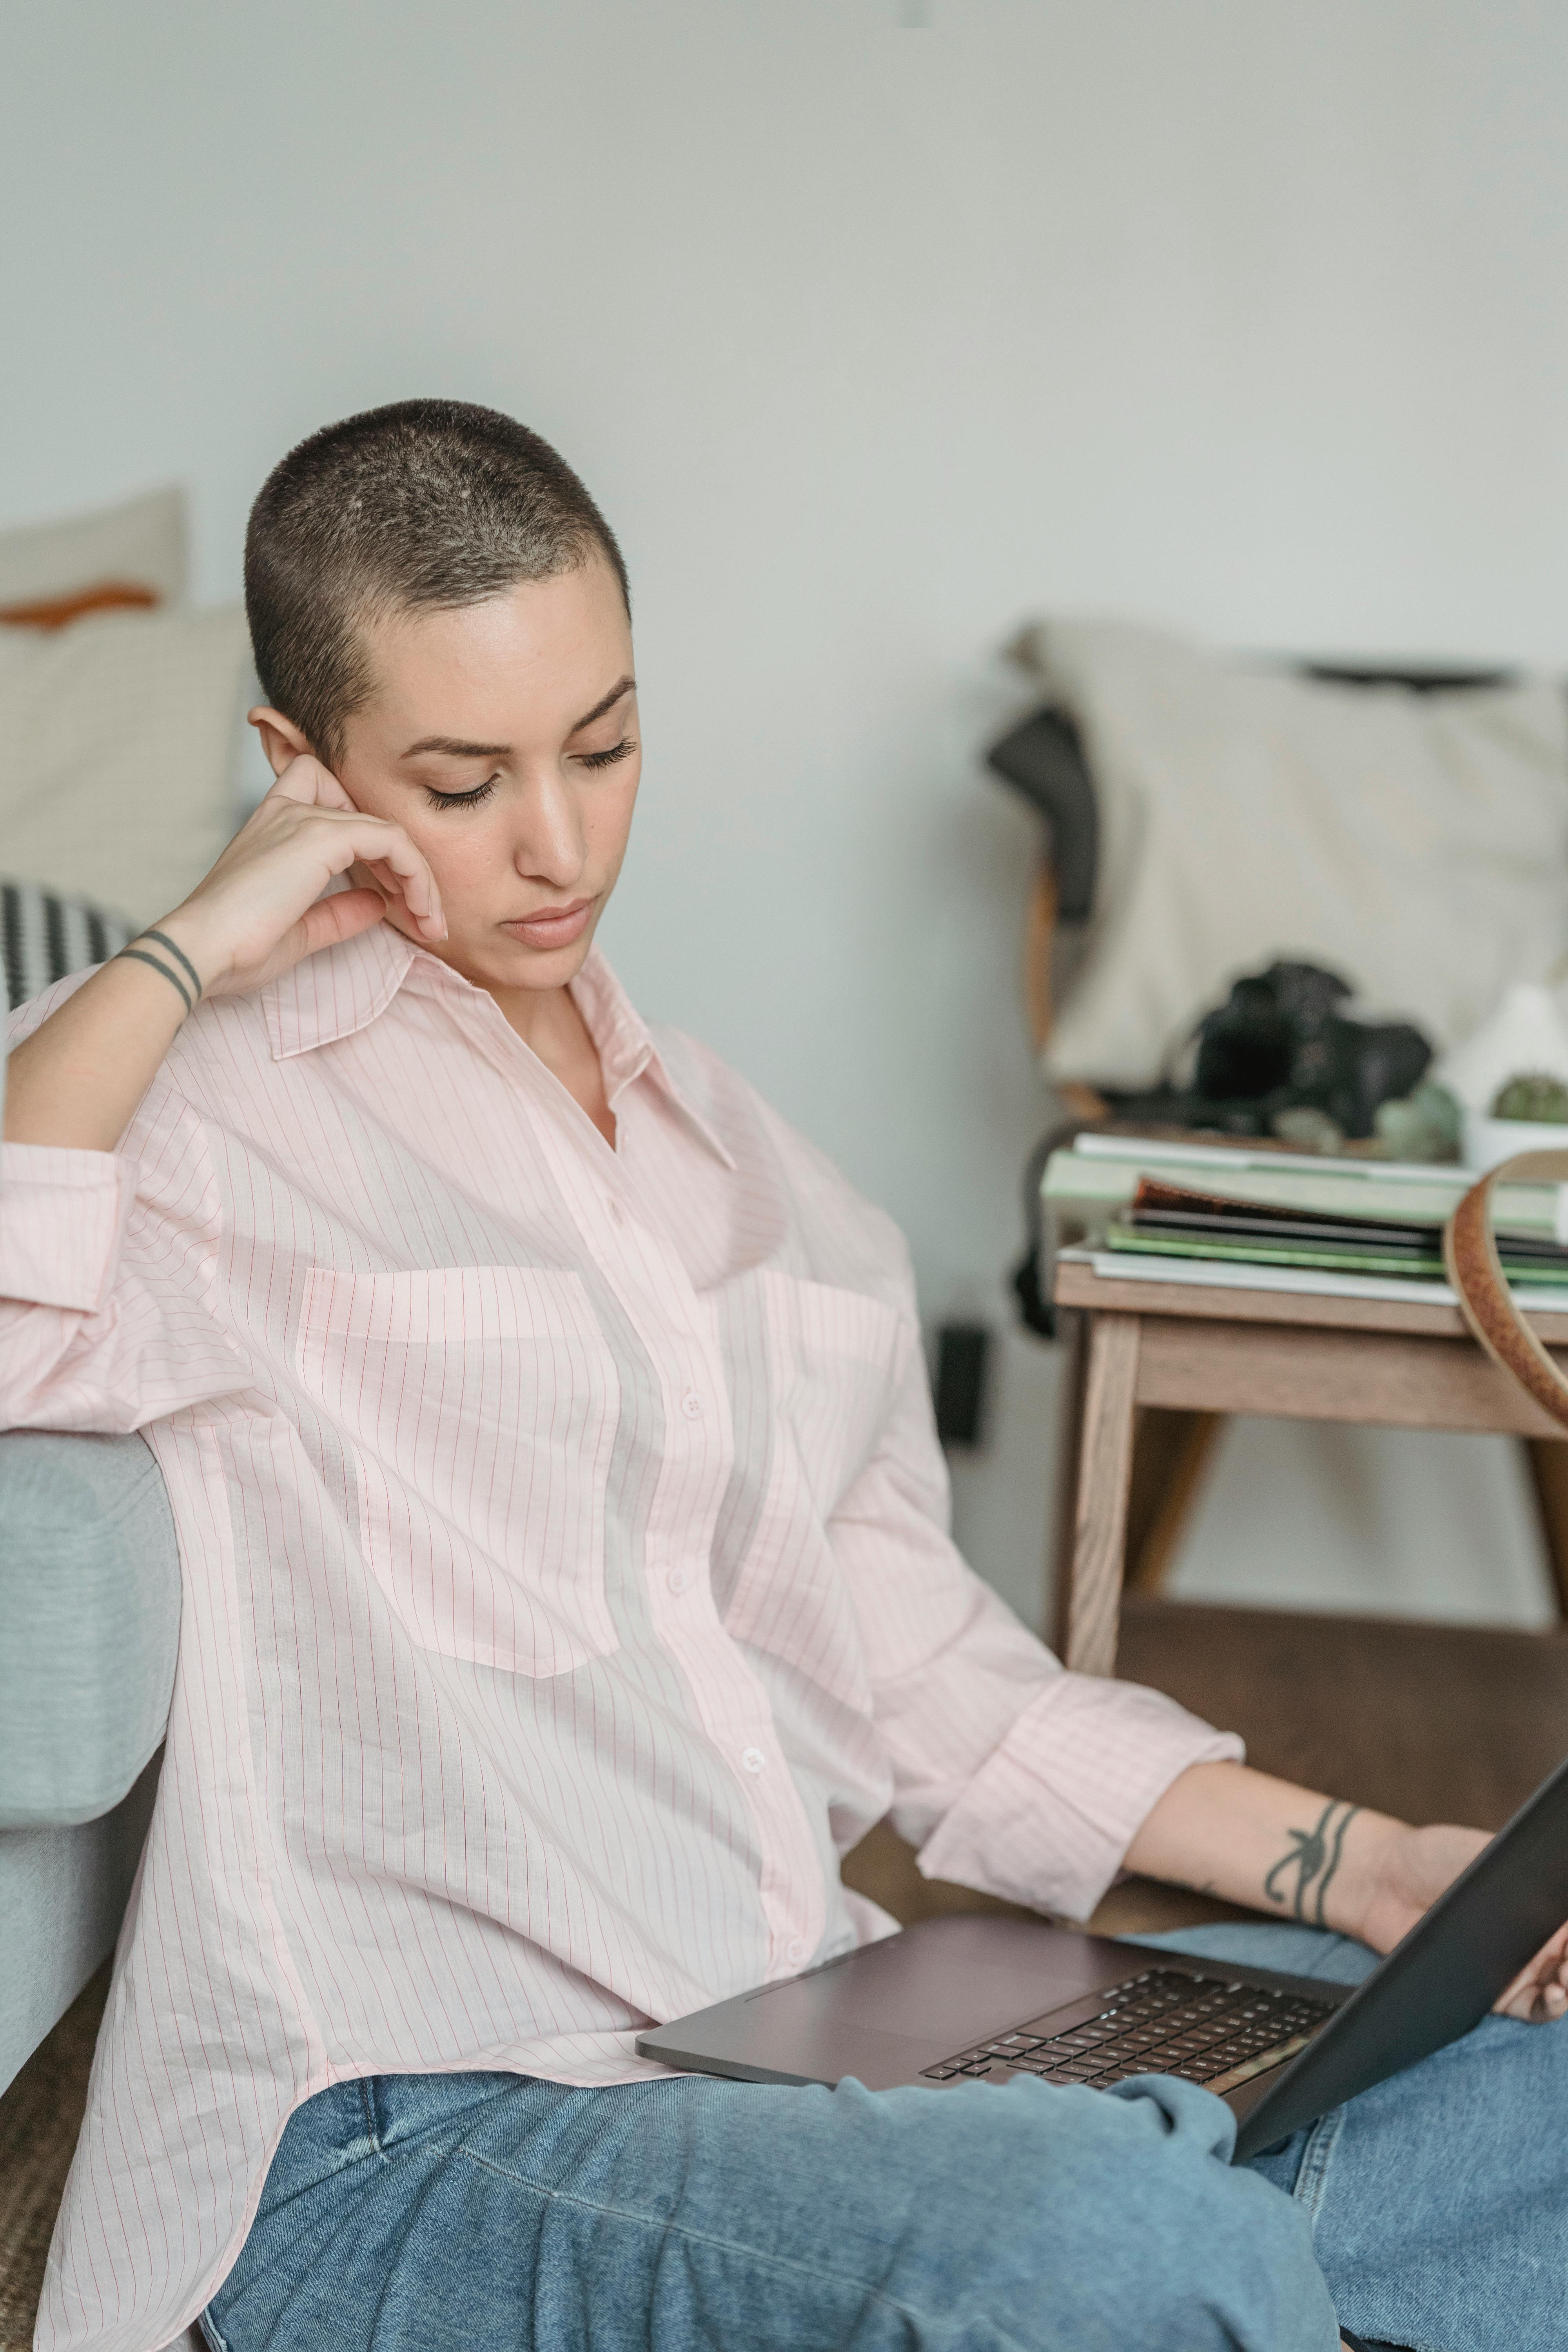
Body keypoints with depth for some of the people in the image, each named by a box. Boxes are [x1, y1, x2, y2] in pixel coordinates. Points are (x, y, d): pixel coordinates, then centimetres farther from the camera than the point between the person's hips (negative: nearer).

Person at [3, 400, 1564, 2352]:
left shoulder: (727, 1146, 20)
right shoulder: (180, 1093, -1)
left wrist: (1358, 1867, 8)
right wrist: (180, 954, -12)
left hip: (812, 2039, 7)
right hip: (405, 2138, -7)